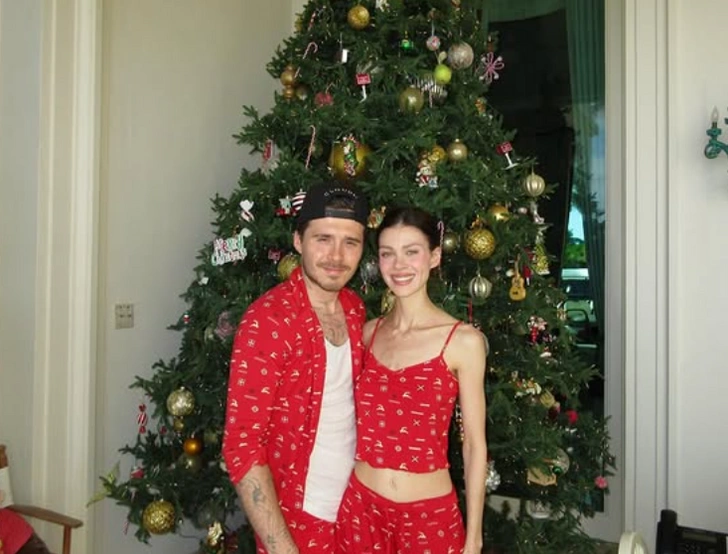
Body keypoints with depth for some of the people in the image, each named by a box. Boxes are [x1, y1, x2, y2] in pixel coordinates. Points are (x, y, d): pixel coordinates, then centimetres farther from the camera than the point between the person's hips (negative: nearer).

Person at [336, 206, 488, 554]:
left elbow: (474, 444, -7)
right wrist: (336, 497, 10)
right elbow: (358, 420, 9)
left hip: (430, 514, -3)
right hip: (361, 507, 3)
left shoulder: (463, 341, -11)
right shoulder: (368, 333, 0)